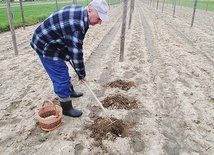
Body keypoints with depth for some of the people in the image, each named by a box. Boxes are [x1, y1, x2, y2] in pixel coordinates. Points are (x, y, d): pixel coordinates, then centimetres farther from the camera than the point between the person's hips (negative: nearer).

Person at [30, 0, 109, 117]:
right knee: (61, 78, -4)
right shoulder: (75, 24, -33)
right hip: (45, 46, -10)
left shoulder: (80, 12, -1)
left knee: (63, 71, 24)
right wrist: (81, 74, -15)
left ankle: (70, 91, 45)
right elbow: (76, 52, -27)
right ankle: (67, 109, 12)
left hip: (51, 43, 10)